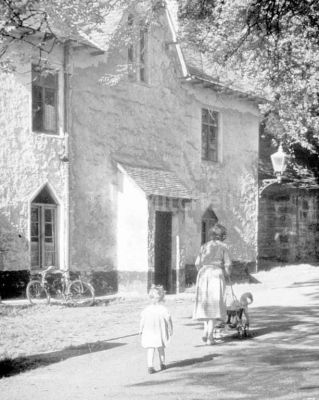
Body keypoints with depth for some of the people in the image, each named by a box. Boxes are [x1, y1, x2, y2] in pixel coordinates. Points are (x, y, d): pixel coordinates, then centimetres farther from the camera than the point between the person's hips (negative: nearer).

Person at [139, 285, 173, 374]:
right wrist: (170, 330, 6)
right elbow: (168, 320, -8)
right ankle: (162, 364, 30)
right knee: (161, 349, 18)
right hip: (160, 333, 0)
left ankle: (150, 366, -13)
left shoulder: (146, 310, -3)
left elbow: (142, 321, 1)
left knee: (150, 350, 1)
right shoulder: (163, 309, -10)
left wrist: (141, 331, 13)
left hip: (149, 334, 1)